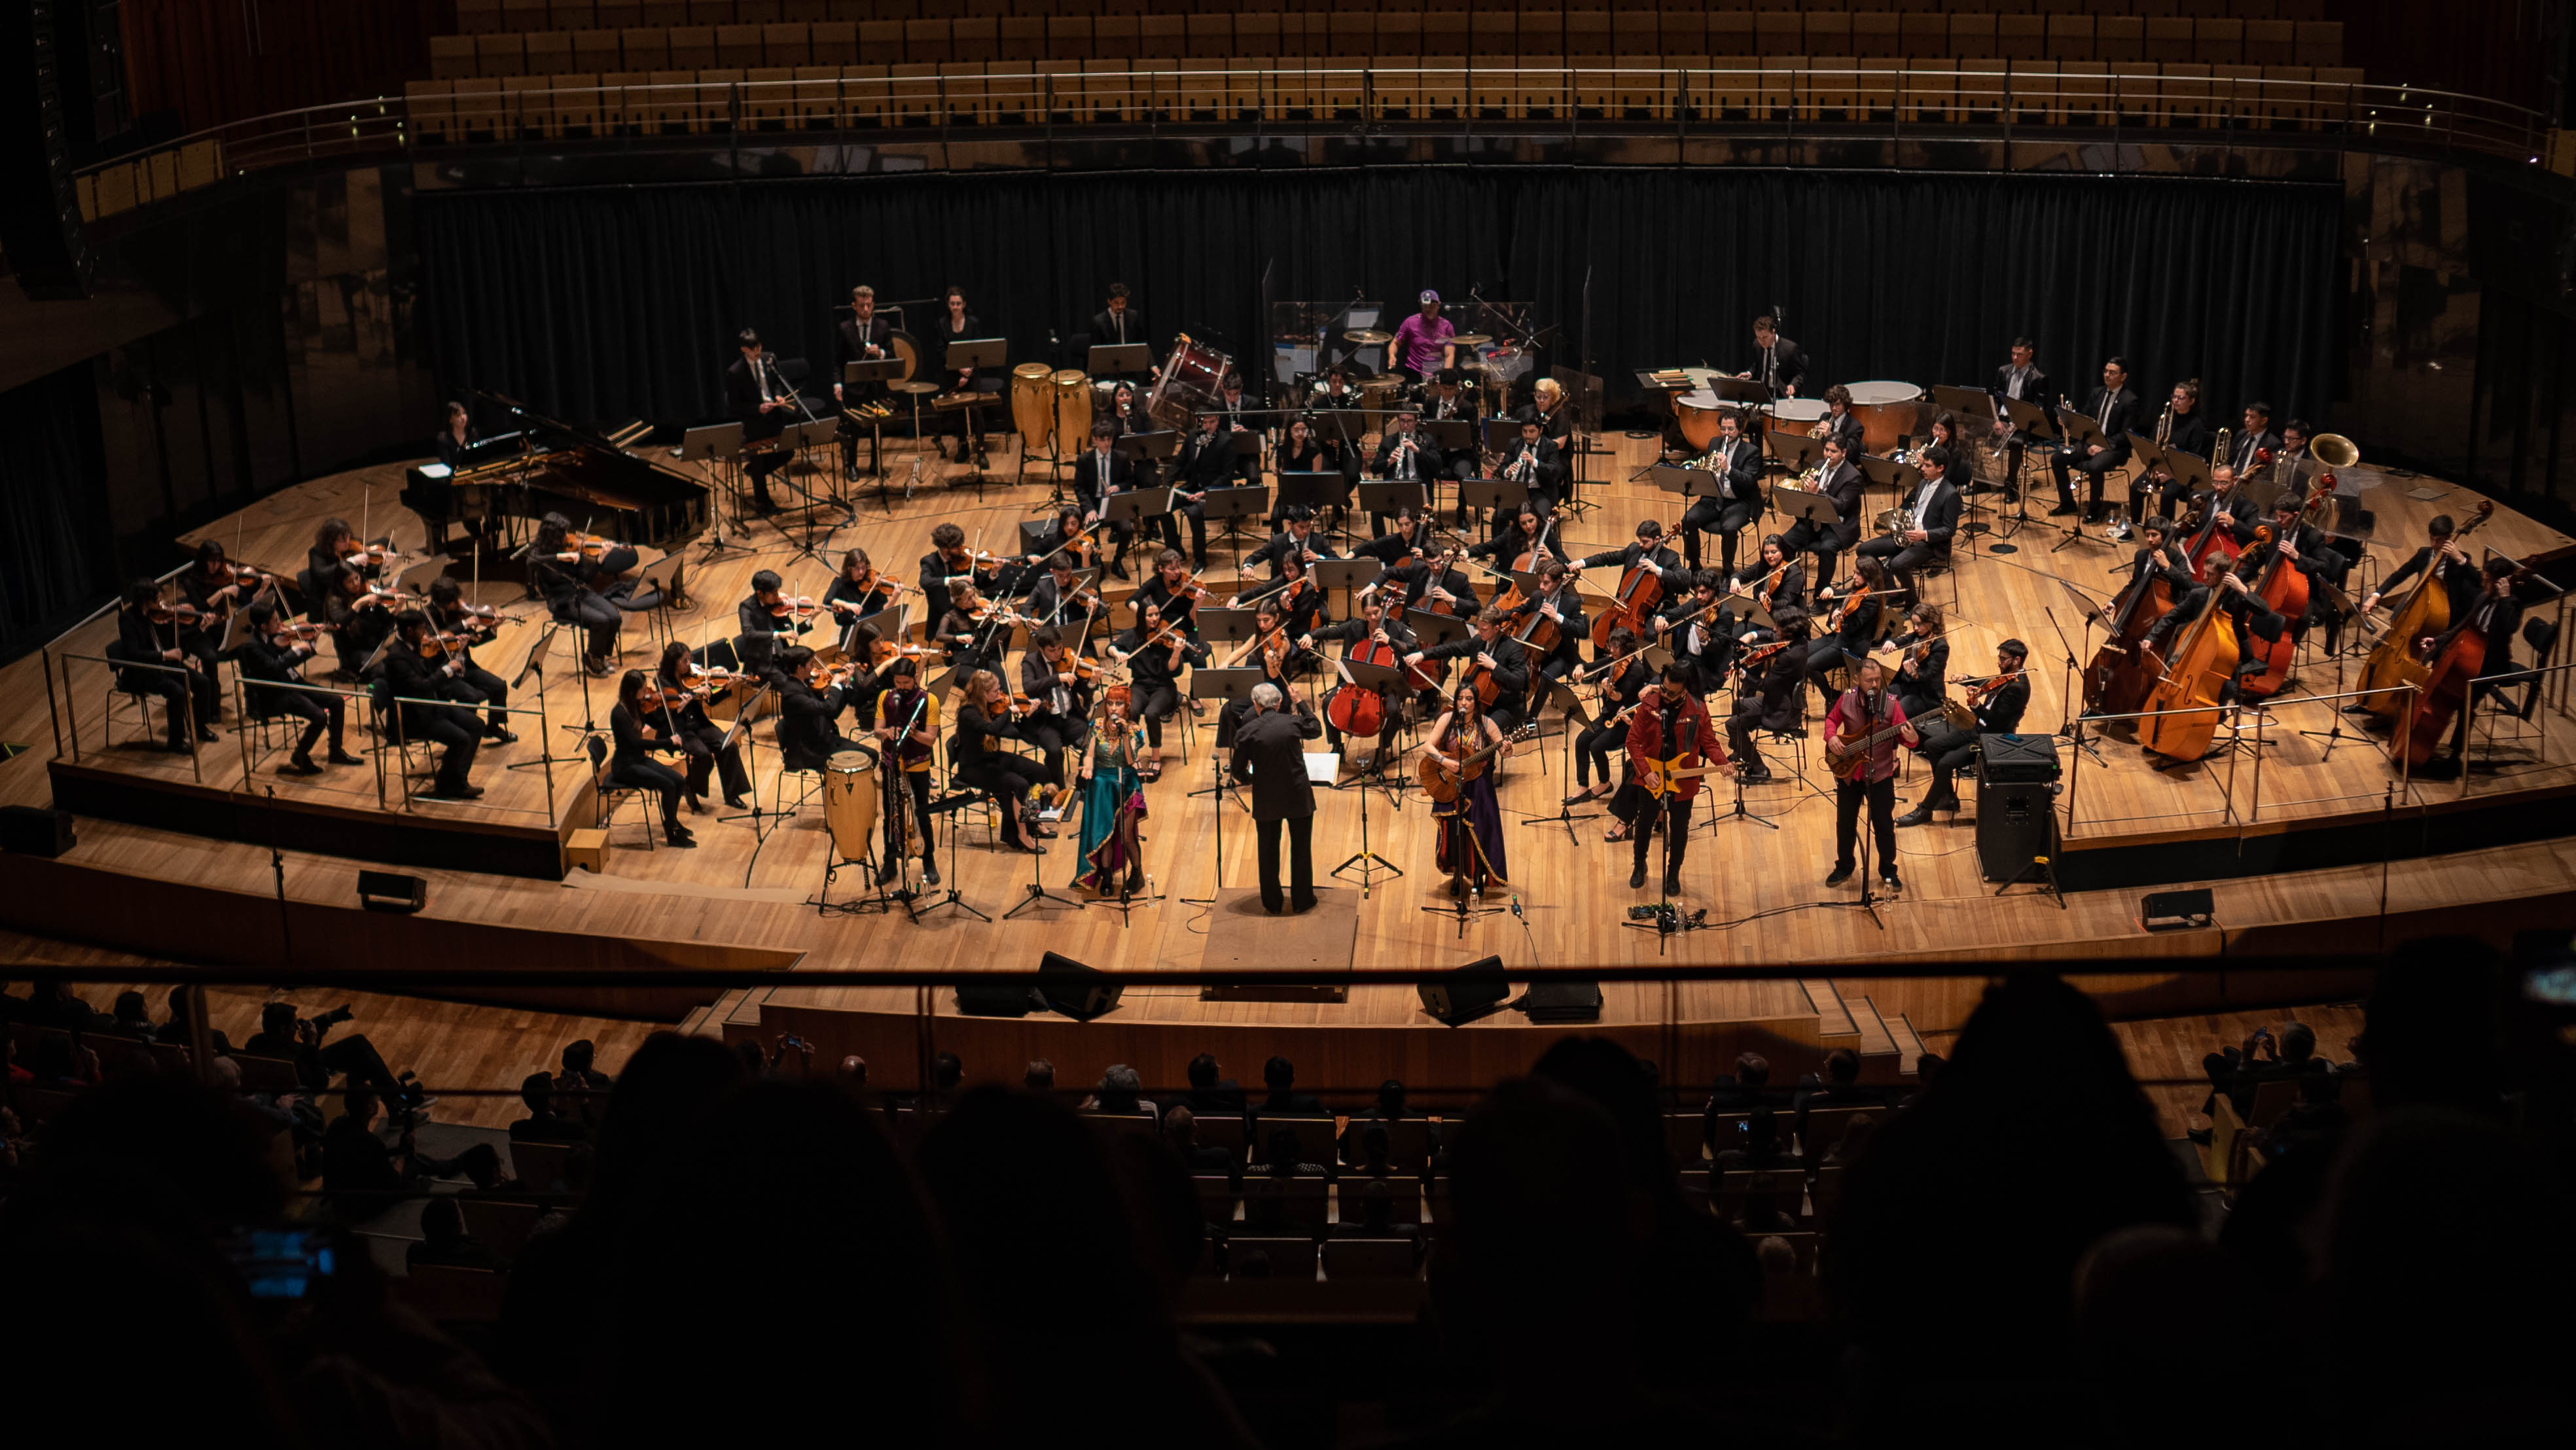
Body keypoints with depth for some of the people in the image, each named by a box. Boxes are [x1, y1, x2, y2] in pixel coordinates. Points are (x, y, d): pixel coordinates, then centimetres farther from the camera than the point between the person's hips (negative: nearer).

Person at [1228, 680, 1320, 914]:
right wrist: (1302, 703, 26)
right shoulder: (1293, 722, -9)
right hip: (1298, 797, 0)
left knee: (1268, 852, 15)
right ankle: (1302, 901, 25)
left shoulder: (1246, 732, -11)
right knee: (1301, 850, 15)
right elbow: (1316, 729, 15)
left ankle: (1272, 903, 25)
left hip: (1266, 800, 0)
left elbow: (1239, 773, -5)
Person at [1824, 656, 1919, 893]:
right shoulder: (1846, 699, -5)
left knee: (1884, 826, 6)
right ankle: (1843, 868, 32)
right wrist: (1831, 737, -8)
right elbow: (1831, 719, 12)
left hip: (1880, 774, -2)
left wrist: (1912, 738, -37)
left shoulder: (1891, 703, -12)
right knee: (1845, 823, 14)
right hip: (1848, 772, 2)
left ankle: (1888, 872, 23)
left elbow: (1904, 734, -15)